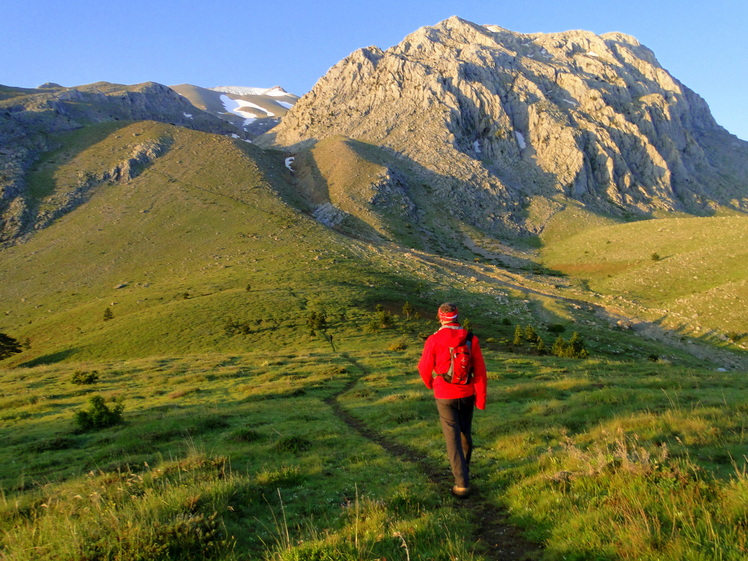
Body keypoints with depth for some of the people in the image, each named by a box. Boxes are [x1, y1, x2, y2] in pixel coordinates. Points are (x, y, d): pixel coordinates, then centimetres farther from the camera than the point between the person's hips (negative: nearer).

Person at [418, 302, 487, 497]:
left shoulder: (433, 340, -15)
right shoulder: (471, 340, -8)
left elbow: (424, 368, -6)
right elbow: (480, 371, -7)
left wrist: (430, 384, 16)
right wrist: (481, 398, 1)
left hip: (445, 396, -3)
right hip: (467, 394, 3)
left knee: (453, 439, 1)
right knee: (466, 434, 21)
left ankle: (462, 484, -1)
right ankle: (463, 469, 40)